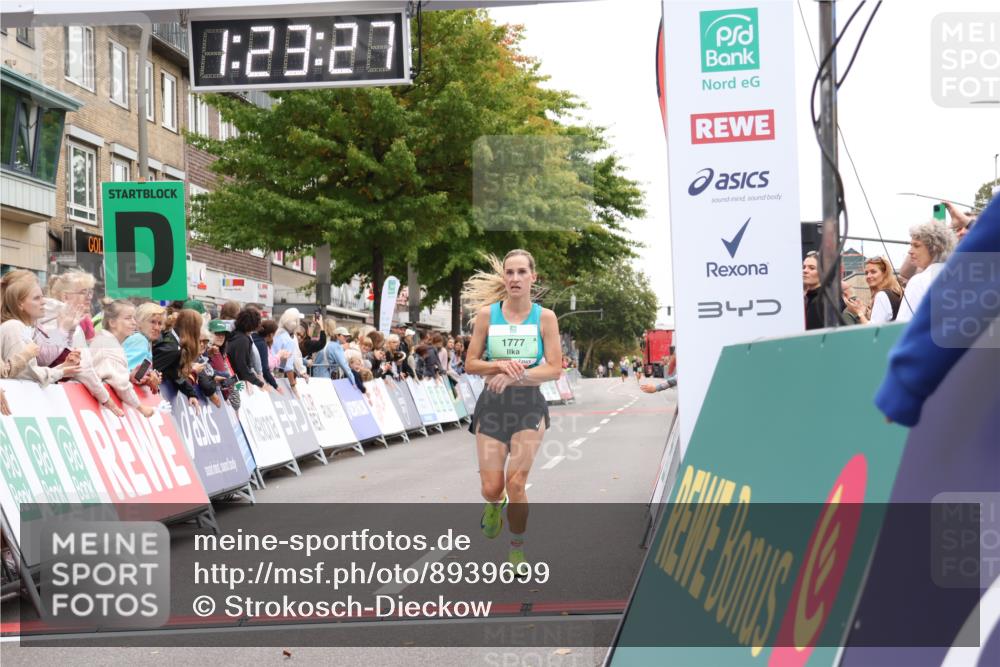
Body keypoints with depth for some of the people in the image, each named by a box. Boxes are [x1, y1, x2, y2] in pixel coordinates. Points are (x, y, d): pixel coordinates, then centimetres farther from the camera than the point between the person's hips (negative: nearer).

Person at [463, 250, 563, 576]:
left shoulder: (545, 317, -2)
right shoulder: (486, 314, 1)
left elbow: (554, 369, -7)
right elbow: (471, 364, 3)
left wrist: (515, 375, -19)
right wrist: (500, 366, -16)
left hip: (529, 405, -1)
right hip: (492, 405, 1)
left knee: (516, 483, -10)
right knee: (491, 488, -2)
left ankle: (517, 549, 12)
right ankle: (495, 504, 37)